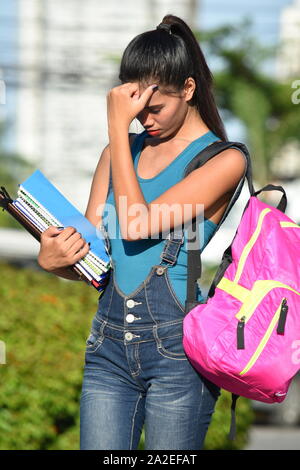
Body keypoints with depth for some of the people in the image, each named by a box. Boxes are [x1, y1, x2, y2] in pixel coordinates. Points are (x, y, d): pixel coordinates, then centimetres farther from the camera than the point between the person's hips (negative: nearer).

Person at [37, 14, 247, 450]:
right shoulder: (121, 151, 13)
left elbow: (136, 226, -16)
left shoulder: (224, 160, -5)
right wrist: (54, 259, -14)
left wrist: (119, 128, -11)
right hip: (109, 343, 5)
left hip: (176, 348, -4)